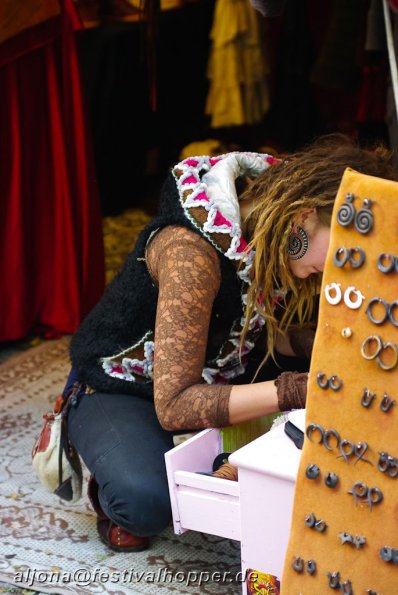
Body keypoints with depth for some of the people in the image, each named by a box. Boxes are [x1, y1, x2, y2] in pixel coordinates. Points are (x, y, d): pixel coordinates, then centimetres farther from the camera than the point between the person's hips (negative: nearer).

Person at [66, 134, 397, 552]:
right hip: (118, 391, -7)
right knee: (148, 501, -37)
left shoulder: (279, 237, -12)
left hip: (215, 374, 7)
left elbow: (273, 331, 1)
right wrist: (293, 391, -41)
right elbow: (173, 406, -34)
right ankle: (111, 485, -2)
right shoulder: (192, 250, -34)